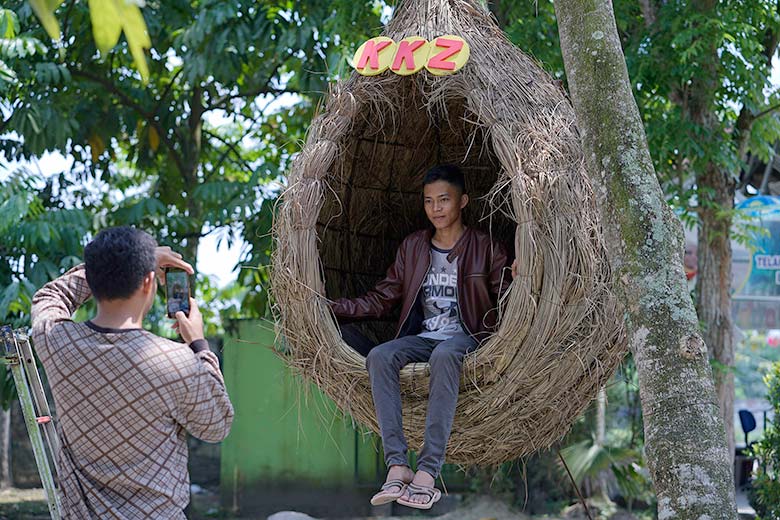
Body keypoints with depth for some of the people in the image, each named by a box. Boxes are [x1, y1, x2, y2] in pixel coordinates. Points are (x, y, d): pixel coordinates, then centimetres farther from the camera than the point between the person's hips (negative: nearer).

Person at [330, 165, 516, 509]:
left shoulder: (484, 248, 6)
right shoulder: (412, 247, 17)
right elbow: (382, 299, 16)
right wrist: (332, 308, 5)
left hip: (466, 336, -4)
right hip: (422, 336, 4)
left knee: (444, 355, -40)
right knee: (379, 355, -28)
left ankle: (428, 470, -46)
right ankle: (397, 465, -38)